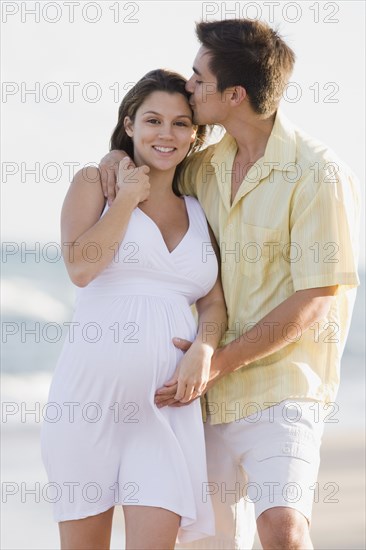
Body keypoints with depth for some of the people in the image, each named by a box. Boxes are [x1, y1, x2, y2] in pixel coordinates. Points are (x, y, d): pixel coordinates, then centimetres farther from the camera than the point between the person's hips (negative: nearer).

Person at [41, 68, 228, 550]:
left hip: (168, 396, 2)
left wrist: (203, 350, -11)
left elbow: (214, 303, 8)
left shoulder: (201, 213, 18)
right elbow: (80, 266, -8)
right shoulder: (95, 182, 8)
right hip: (92, 385, -2)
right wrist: (127, 199, -3)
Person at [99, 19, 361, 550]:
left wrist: (222, 361, -17)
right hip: (211, 391, 7)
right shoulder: (205, 167, 8)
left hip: (281, 389, -7)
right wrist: (121, 154, 5)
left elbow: (312, 305, -15)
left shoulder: (318, 175, -13)